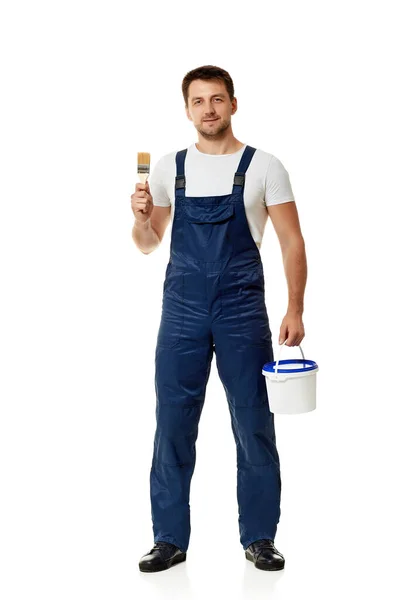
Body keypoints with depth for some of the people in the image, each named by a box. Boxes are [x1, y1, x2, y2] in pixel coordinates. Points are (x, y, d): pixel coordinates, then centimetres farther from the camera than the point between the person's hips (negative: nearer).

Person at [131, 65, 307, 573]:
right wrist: (140, 216, -8)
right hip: (182, 312, 2)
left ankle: (259, 538, 16)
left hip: (242, 312, -2)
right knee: (173, 425, 4)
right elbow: (148, 244, 14)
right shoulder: (169, 168, 8)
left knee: (254, 426, 3)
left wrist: (295, 310, -10)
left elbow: (292, 241, -1)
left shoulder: (263, 168, 1)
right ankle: (170, 539, 15)